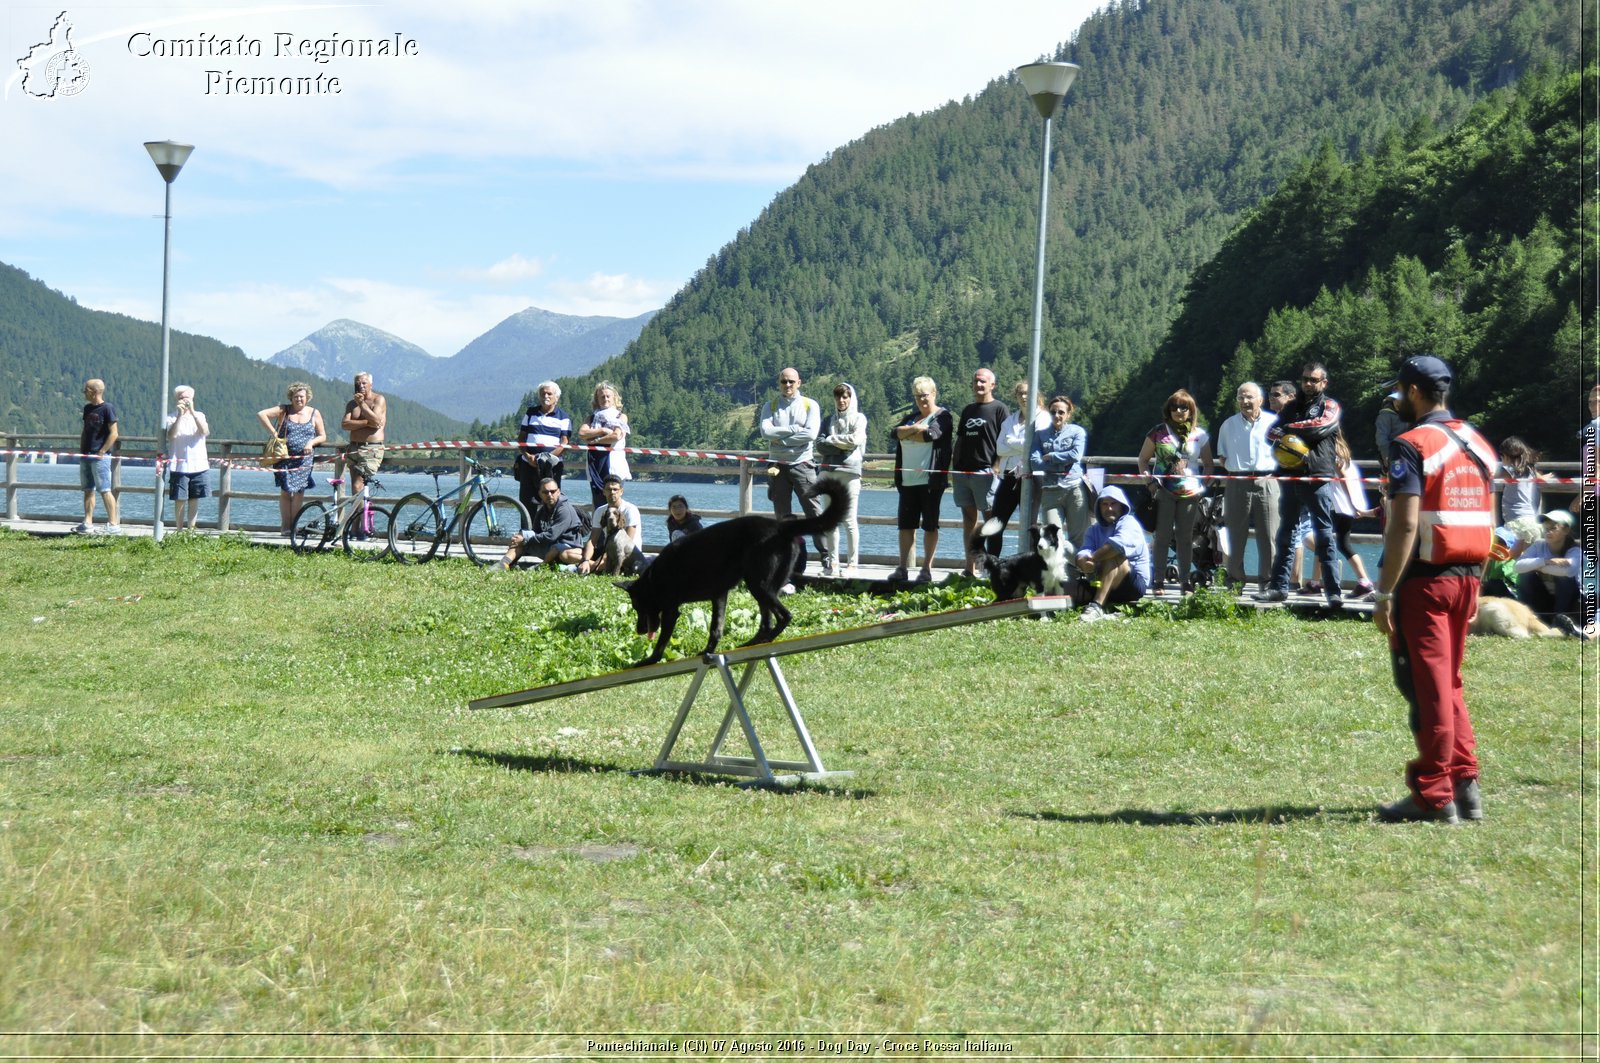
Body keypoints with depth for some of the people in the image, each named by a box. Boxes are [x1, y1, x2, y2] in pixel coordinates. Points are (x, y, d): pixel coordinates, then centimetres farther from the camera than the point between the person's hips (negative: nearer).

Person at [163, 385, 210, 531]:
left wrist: (192, 411, -16)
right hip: (179, 467, -2)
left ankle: (191, 530, 13)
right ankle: (179, 531, 2)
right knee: (180, 500, -3)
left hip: (199, 465, 2)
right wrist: (180, 415, -19)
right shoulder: (172, 418, 4)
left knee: (194, 500, 6)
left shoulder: (199, 416, 10)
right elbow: (171, 435, -15)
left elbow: (205, 432, -10)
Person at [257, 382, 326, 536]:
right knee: (285, 490, -4)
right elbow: (261, 414, -5)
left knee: (299, 491, -4)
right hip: (285, 457, -1)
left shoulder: (314, 413, 8)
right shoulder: (284, 410, 3)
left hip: (303, 458, 1)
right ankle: (285, 526, -1)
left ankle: (293, 526, 2)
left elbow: (322, 436, 11)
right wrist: (274, 433, -10)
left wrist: (311, 442, -10)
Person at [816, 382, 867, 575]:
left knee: (849, 520, -5)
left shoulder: (859, 418, 8)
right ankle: (831, 561, 6)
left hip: (850, 471, -4)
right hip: (829, 471, 4)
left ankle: (852, 563, -3)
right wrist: (843, 447, -9)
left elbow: (855, 439, -10)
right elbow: (820, 445, 3)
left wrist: (832, 440, 0)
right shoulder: (829, 420, 17)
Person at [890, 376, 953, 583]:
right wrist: (916, 428, -13)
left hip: (930, 480, -6)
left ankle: (927, 569, 3)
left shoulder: (942, 416, -1)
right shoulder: (911, 417, 18)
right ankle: (903, 568, 9)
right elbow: (895, 432, 2)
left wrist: (906, 433, -3)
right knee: (905, 525, 5)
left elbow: (930, 435, -18)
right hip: (907, 480, 6)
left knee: (929, 525, 0)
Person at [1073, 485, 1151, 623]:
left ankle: (1097, 606, -48)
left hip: (1135, 583, -6)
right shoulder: (1094, 530, 13)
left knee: (1113, 556, -35)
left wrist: (1092, 557, -30)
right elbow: (1084, 552, -9)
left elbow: (1119, 543, -31)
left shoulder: (1129, 524, -5)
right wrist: (1083, 562, -34)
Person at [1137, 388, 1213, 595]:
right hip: (1164, 491, -1)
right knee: (1163, 535, -2)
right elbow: (1143, 459, 10)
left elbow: (1208, 464, 15)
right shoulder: (1158, 432, 4)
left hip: (1190, 492, 1)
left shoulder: (1200, 435, 8)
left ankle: (1185, 581, 11)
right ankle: (1158, 580, 3)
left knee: (1186, 537, 5)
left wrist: (1204, 485, 2)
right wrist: (1148, 479, -3)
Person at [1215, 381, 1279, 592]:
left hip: (1266, 482, -1)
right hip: (1237, 485, 2)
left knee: (1268, 536, -3)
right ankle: (1235, 582, 11)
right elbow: (1222, 457, 19)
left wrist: (1273, 471, 0)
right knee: (1235, 536, 3)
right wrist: (1233, 468, 3)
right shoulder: (1228, 425, 13)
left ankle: (1267, 581, 6)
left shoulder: (1274, 422, 6)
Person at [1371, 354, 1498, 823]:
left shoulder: (1412, 445, -11)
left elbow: (1405, 526, -19)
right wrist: (1474, 587, 18)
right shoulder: (1478, 445, 12)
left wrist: (1384, 594, -17)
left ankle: (1434, 796, 2)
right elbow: (1485, 523, 13)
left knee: (1427, 686, -1)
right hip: (1466, 578, 7)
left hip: (1424, 579, -7)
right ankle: (1465, 785, 16)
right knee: (1449, 684, 17)